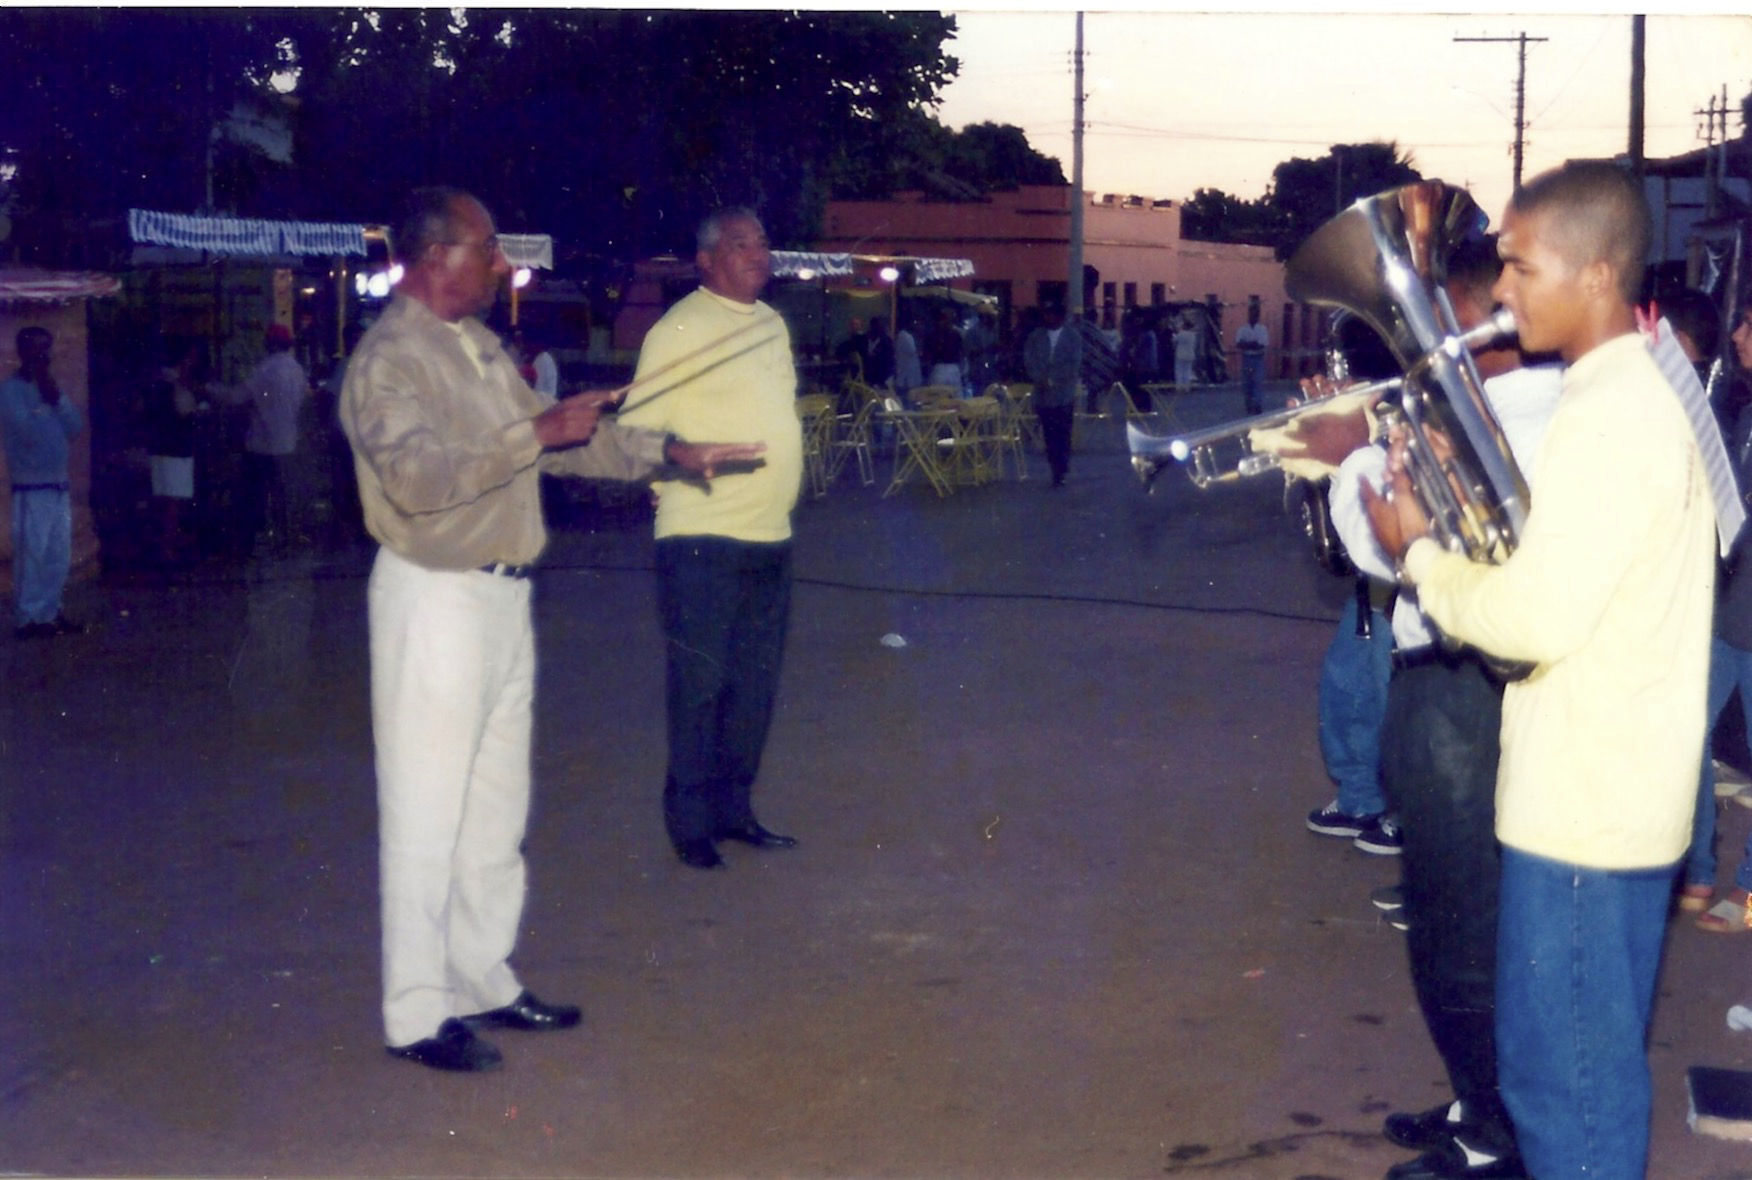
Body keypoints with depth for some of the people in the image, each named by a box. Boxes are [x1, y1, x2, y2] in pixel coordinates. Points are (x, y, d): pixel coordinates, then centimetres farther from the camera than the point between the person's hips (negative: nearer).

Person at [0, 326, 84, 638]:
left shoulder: (51, 385, 14)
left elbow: (76, 426, 5)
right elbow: (29, 431, -18)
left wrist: (58, 398, -7)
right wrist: (45, 398, -11)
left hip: (59, 486, 7)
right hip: (31, 489, -7)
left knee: (59, 557, 11)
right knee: (32, 556, -6)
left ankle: (50, 614, 20)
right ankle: (28, 619, -1)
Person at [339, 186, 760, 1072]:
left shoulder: (479, 346, 14)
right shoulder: (389, 359, -14)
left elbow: (558, 444, 23)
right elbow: (420, 475, -28)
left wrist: (668, 453, 19)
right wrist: (537, 434, -27)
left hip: (502, 596, 9)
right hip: (435, 600, -9)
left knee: (496, 809, 15)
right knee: (426, 814, -3)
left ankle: (483, 982, 27)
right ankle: (417, 1013, 5)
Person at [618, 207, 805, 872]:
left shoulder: (773, 325, 15)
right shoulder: (679, 330, -9)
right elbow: (639, 426, -10)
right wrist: (671, 472, -19)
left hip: (770, 538, 8)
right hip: (703, 541, -7)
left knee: (755, 686, 13)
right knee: (701, 686, -2)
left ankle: (733, 809, 24)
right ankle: (690, 825, 8)